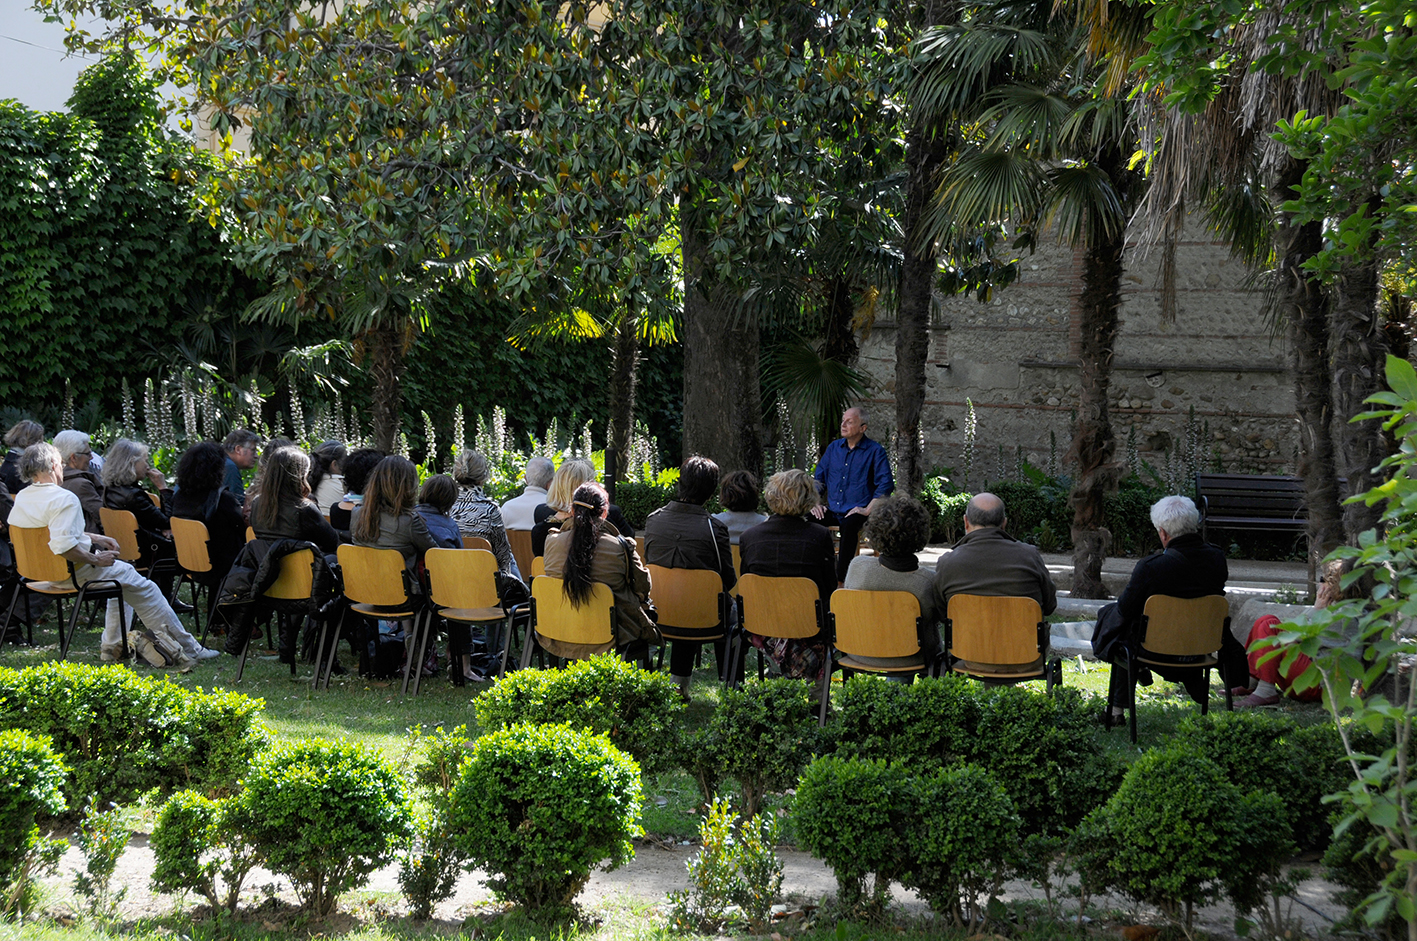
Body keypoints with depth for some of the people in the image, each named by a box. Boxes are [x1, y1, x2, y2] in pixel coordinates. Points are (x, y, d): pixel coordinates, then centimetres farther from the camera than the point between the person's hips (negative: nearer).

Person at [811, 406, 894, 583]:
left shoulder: (875, 451, -1)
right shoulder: (833, 447, 15)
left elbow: (886, 484, -8)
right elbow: (819, 479, 21)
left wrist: (868, 510, -17)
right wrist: (815, 503, 4)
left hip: (857, 512, -5)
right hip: (833, 511, 5)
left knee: (848, 525, -38)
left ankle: (840, 577, -35)